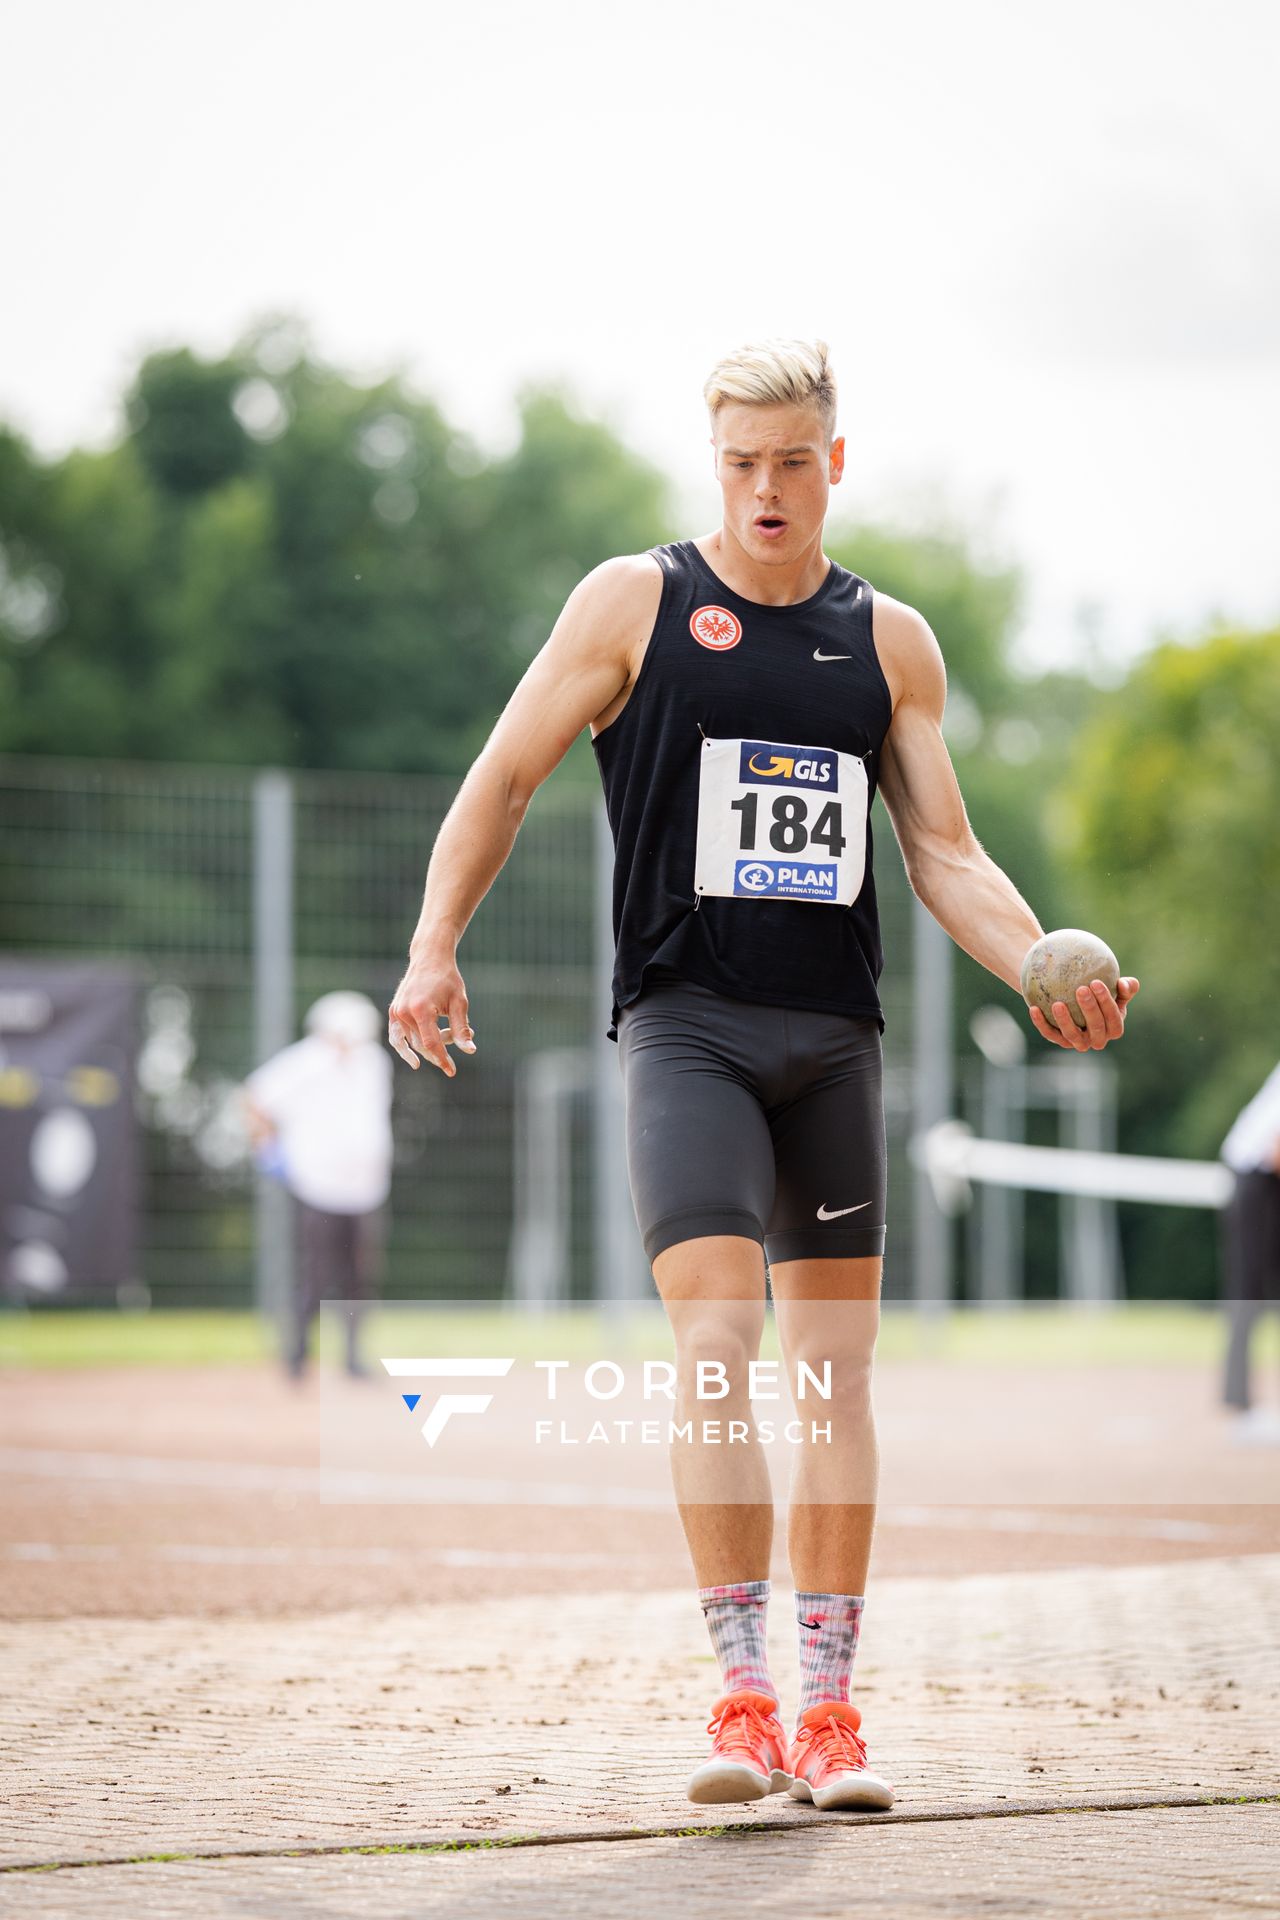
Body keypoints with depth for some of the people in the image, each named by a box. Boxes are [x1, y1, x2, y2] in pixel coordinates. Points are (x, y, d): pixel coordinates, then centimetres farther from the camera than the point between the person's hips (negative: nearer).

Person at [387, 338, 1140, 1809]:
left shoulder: (891, 641, 11)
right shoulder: (636, 603, 2)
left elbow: (945, 854, 12)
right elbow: (505, 775, 4)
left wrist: (1045, 969, -4)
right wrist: (434, 947, -8)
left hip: (834, 1037, 4)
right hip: (685, 1025, -3)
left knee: (834, 1371, 4)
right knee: (717, 1340, -17)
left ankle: (827, 1711, 10)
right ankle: (741, 1695, -13)